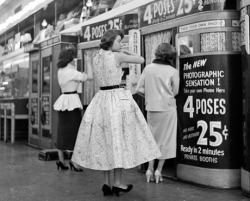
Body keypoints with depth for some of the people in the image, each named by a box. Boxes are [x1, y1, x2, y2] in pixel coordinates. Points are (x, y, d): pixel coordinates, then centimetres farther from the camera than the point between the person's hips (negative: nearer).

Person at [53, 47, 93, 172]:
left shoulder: (60, 71, 10)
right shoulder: (71, 72, -13)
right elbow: (90, 77, -14)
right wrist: (88, 62, -3)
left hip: (63, 100, 8)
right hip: (72, 101, -8)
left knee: (62, 131, 12)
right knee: (75, 132, -3)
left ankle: (61, 160, 15)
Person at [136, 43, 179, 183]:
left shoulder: (148, 68, 0)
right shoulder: (173, 71, -8)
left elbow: (139, 89, -1)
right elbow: (175, 92, -2)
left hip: (151, 108, 3)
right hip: (167, 108, -3)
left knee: (152, 138, 15)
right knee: (165, 139, 8)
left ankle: (150, 169, 12)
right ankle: (159, 170, 10)